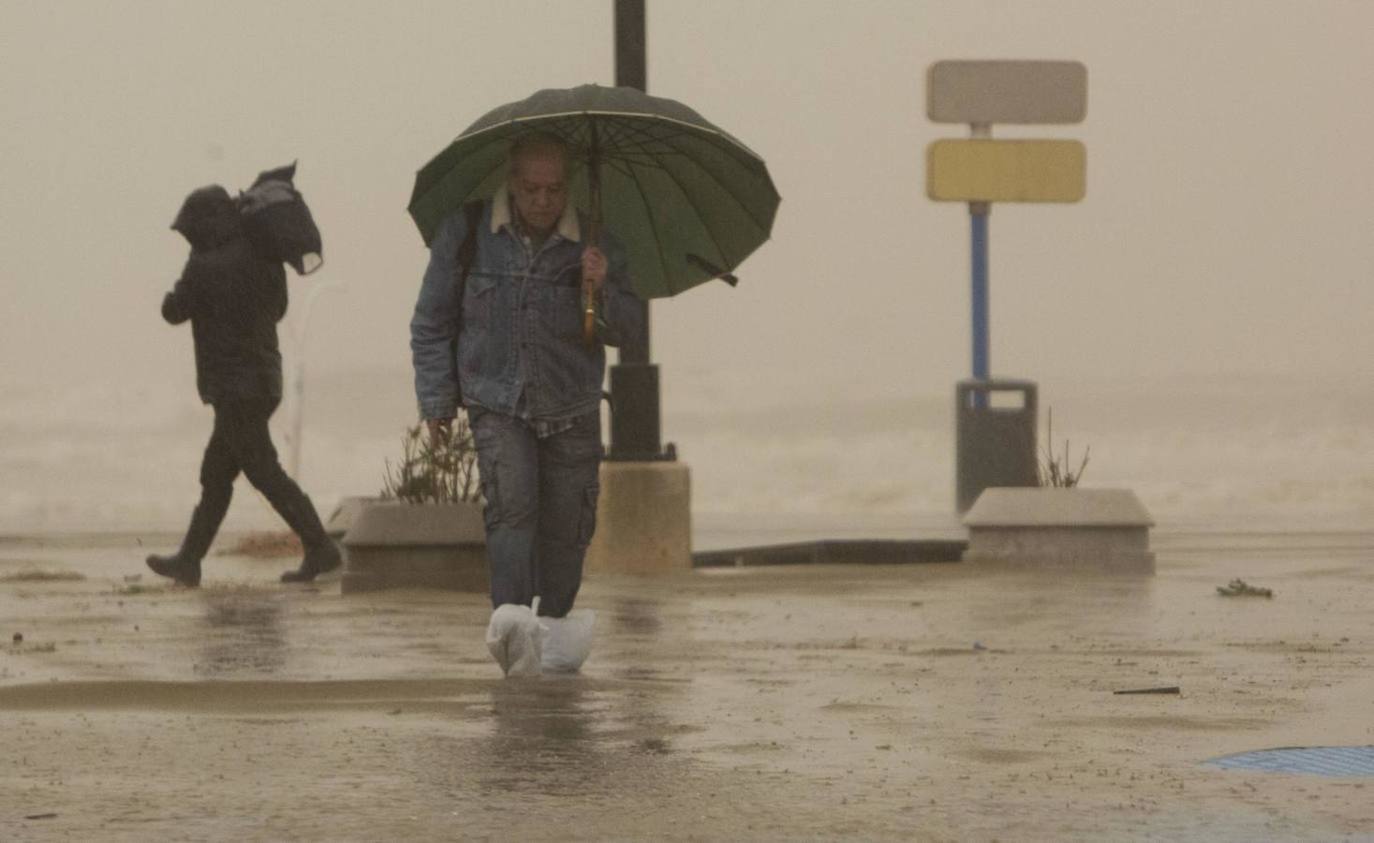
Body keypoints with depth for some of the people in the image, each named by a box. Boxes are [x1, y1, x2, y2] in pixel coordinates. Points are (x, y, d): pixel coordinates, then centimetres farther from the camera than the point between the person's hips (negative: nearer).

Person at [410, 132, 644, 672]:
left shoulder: (594, 243, -5)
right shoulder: (465, 232, -6)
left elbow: (627, 331, -1)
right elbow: (432, 321, 4)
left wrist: (602, 292, -22)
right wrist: (436, 400, 4)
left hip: (570, 408, 2)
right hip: (497, 400, -2)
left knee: (567, 524, 1)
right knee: (511, 503, -22)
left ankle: (551, 626, 20)